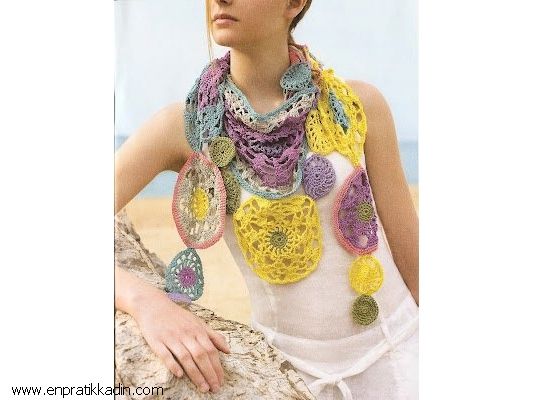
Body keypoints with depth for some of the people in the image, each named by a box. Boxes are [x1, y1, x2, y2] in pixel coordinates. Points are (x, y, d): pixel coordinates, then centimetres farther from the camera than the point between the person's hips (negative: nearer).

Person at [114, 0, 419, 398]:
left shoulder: (359, 104, -9)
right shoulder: (184, 126, -12)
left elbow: (407, 243, 1)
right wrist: (146, 299, -34)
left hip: (393, 353, 0)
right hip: (288, 364, 0)